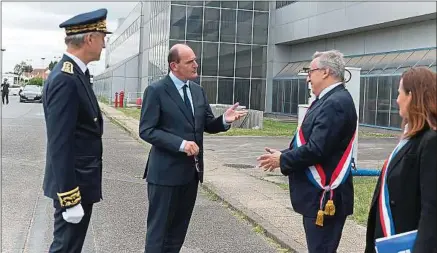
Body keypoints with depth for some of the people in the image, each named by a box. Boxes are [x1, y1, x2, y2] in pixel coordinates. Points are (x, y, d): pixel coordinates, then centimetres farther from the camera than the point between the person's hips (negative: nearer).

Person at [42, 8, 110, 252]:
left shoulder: (75, 74, 9)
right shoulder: (65, 79, -22)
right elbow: (59, 145, -24)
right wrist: (69, 199, -23)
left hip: (80, 179, 10)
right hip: (73, 184, -10)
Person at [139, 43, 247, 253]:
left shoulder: (198, 90, 9)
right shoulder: (156, 90, -11)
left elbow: (207, 125, 12)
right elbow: (146, 131, -15)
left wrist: (225, 120, -9)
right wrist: (181, 144, -24)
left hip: (191, 171, 7)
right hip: (166, 172, -7)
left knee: (179, 228, 17)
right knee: (159, 228, 4)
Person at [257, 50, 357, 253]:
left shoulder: (336, 103, -19)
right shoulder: (329, 100, 12)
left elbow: (316, 150, -24)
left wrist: (282, 159, -10)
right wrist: (284, 155, 6)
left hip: (324, 196, -10)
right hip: (318, 193, 10)